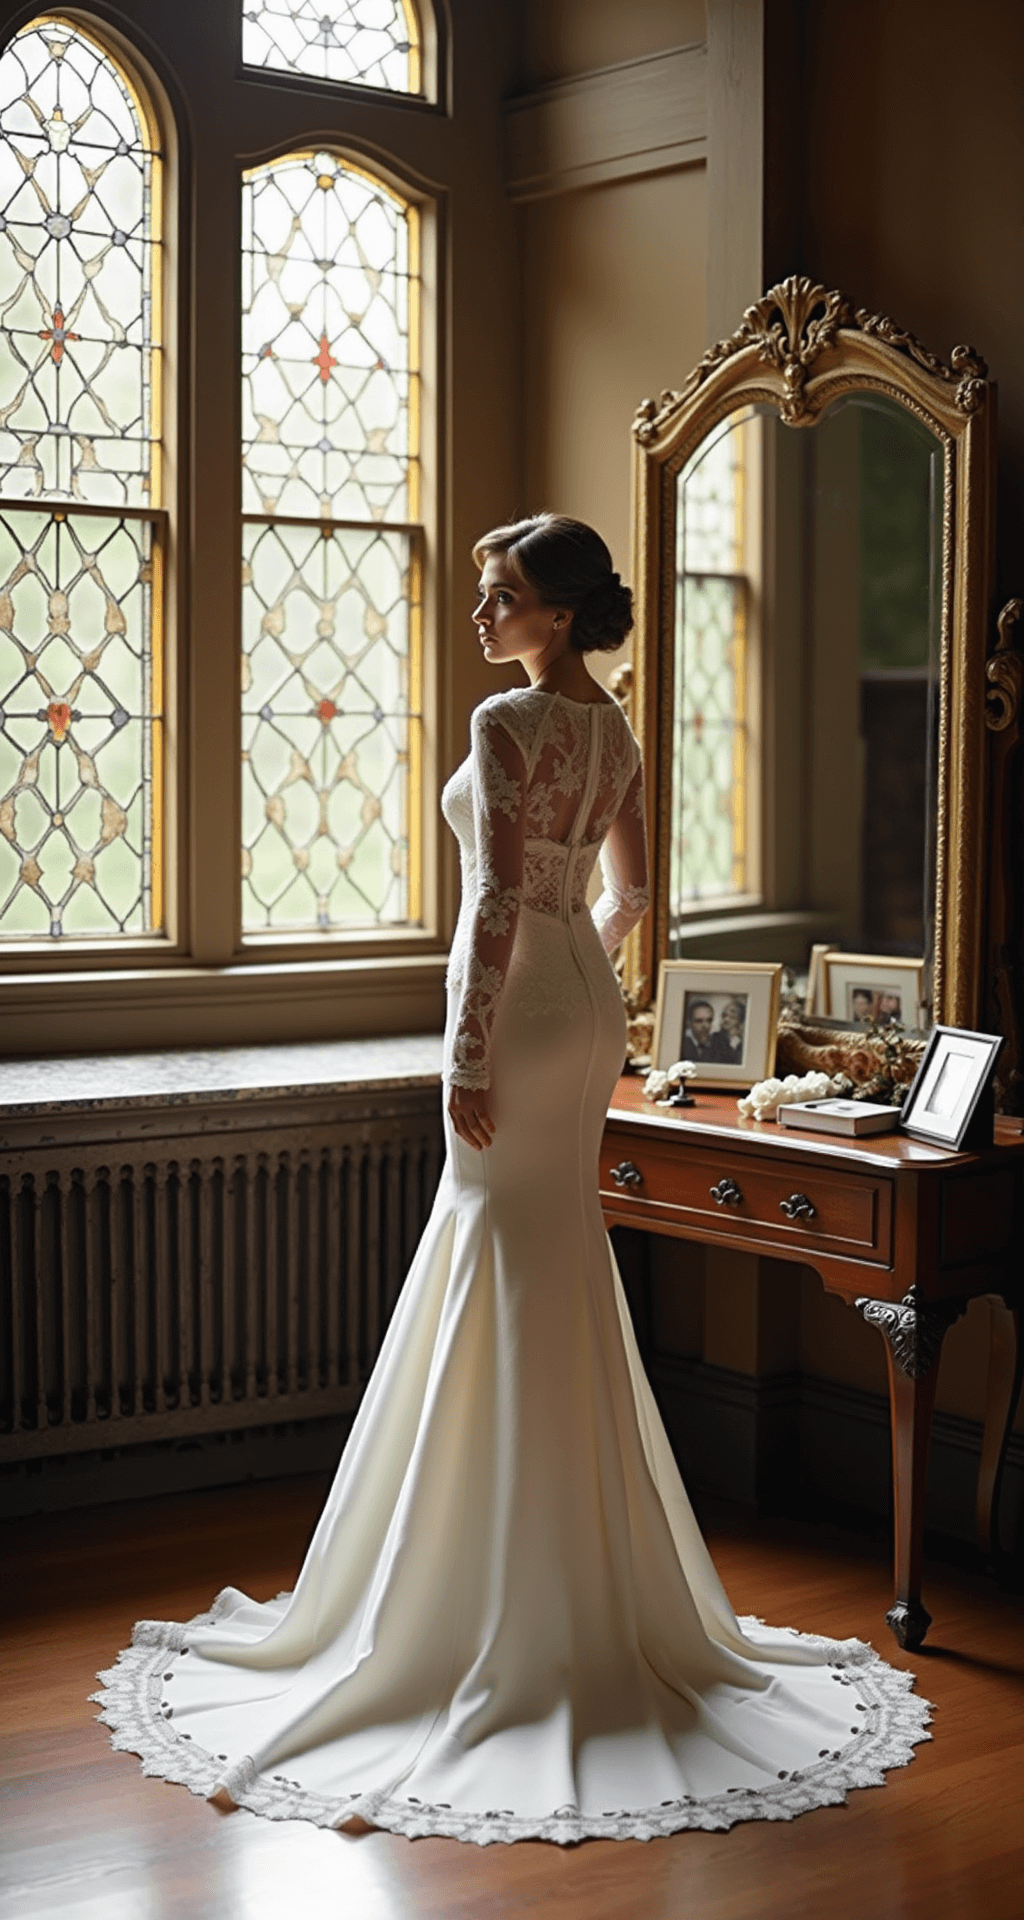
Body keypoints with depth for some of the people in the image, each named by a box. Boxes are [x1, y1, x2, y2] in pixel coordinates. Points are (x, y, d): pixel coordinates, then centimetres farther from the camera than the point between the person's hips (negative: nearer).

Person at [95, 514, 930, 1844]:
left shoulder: (507, 722, -14)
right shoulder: (615, 731, 12)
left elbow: (499, 897, -20)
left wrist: (470, 1052, -20)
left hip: (521, 1011, -8)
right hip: (589, 1008, 9)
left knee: (517, 1289, -3)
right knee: (559, 1277, 15)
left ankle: (528, 1623, 4)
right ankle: (602, 1585, 23)